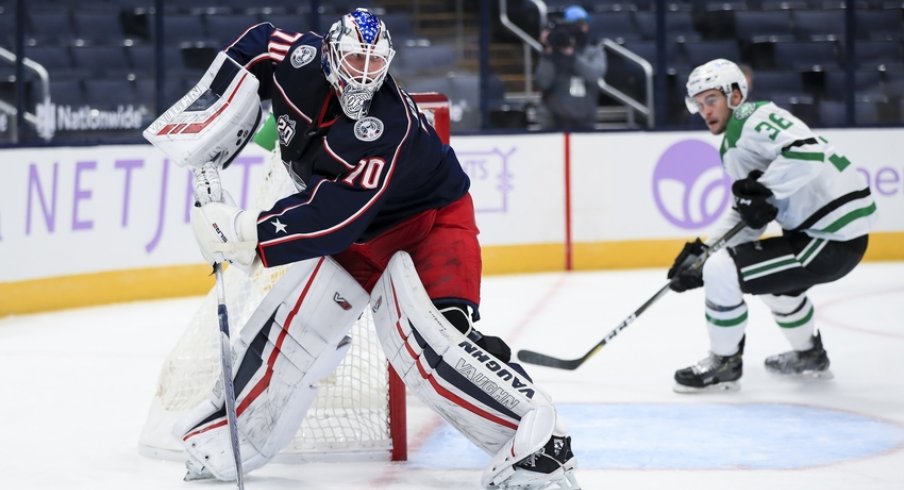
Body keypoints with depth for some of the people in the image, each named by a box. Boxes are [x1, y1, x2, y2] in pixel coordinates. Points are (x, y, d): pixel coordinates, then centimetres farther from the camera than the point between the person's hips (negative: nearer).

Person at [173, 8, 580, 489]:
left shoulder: (386, 127, -36)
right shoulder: (301, 61, -18)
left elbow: (332, 219, -39)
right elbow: (253, 45, 5)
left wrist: (245, 233, -43)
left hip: (431, 220, -7)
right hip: (360, 233, 7)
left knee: (423, 333, -30)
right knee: (297, 315, -2)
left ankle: (536, 436, -33)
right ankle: (229, 428, 15)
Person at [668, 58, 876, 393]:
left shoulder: (754, 120, -13)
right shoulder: (735, 142, 18)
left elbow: (807, 153, -31)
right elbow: (745, 218, 19)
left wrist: (764, 193, -24)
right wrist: (700, 253, 10)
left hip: (833, 239, -11)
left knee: (721, 272, -13)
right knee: (772, 274, 37)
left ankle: (724, 365, 5)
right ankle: (809, 356, 50)